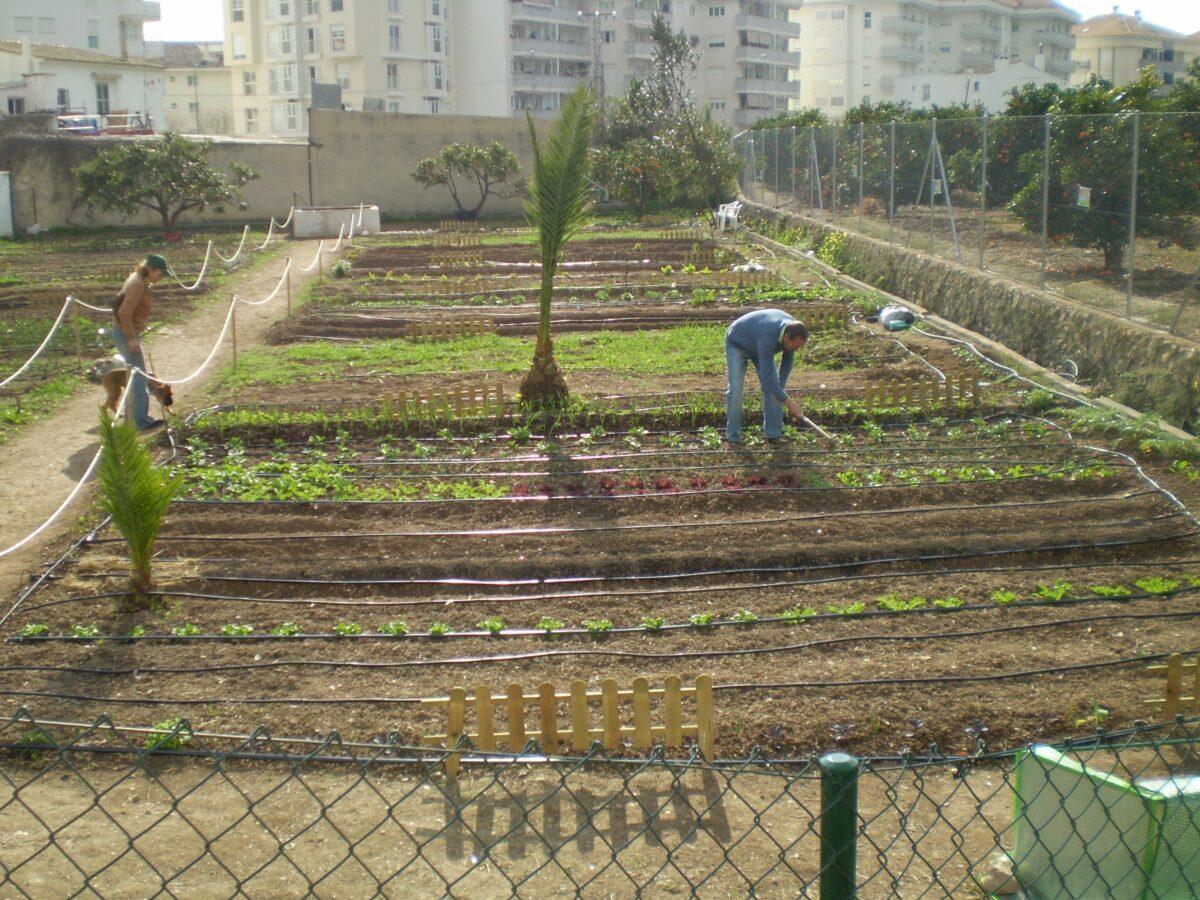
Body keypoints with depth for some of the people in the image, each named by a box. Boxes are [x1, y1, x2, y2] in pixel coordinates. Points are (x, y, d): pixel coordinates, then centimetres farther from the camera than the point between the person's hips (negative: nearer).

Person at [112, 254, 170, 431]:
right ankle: (142, 421, -7)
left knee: (137, 375, 19)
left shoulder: (138, 279, 10)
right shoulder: (138, 284, -20)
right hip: (127, 335, -10)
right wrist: (132, 338, -24)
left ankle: (132, 414, 29)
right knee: (140, 377, -8)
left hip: (128, 334, 10)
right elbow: (125, 313, -27)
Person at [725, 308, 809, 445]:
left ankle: (773, 433, 0)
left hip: (757, 346, 7)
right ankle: (733, 435, -5)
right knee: (736, 389, -15)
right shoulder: (768, 336, -45)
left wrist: (780, 386, -9)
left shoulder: (792, 330, -23)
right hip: (737, 344, -7)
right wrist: (789, 402, -43)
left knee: (773, 387, -5)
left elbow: (787, 361, -4)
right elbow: (766, 373, -44)